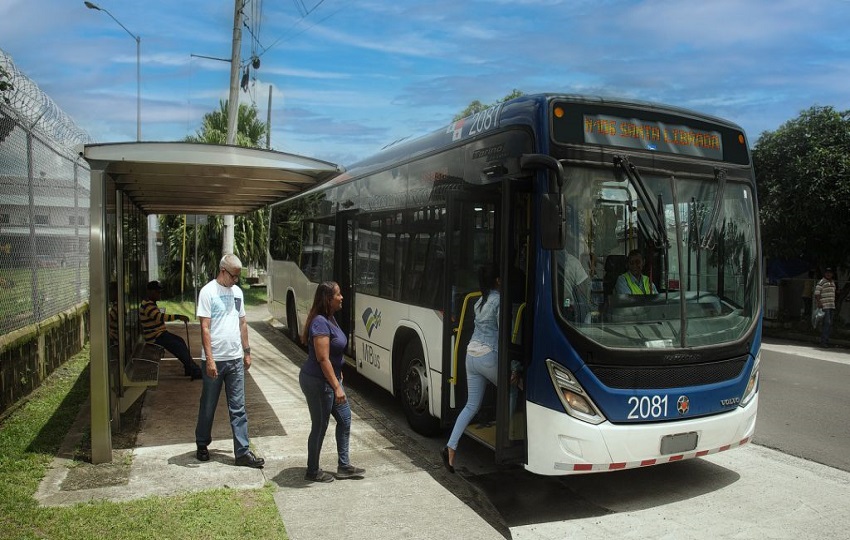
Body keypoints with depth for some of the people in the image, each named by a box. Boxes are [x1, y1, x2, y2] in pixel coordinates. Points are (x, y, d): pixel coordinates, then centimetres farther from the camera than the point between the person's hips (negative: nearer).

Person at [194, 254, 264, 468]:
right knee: (208, 406, 12)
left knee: (238, 408, 5)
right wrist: (209, 359, -18)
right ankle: (202, 445, 31)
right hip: (215, 360, -5)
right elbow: (205, 328, -13)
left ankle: (243, 452, 9)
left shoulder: (237, 292, 9)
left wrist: (247, 352, 14)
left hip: (236, 359, 5)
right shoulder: (208, 292, -10)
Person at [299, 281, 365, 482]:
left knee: (345, 418, 15)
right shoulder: (320, 322, -23)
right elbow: (323, 359, -26)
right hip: (317, 382, -10)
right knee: (320, 426, 5)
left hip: (330, 379, 10)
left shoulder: (330, 318, 6)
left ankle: (344, 466, 26)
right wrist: (337, 387, -24)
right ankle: (312, 472, 23)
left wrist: (339, 377, 21)